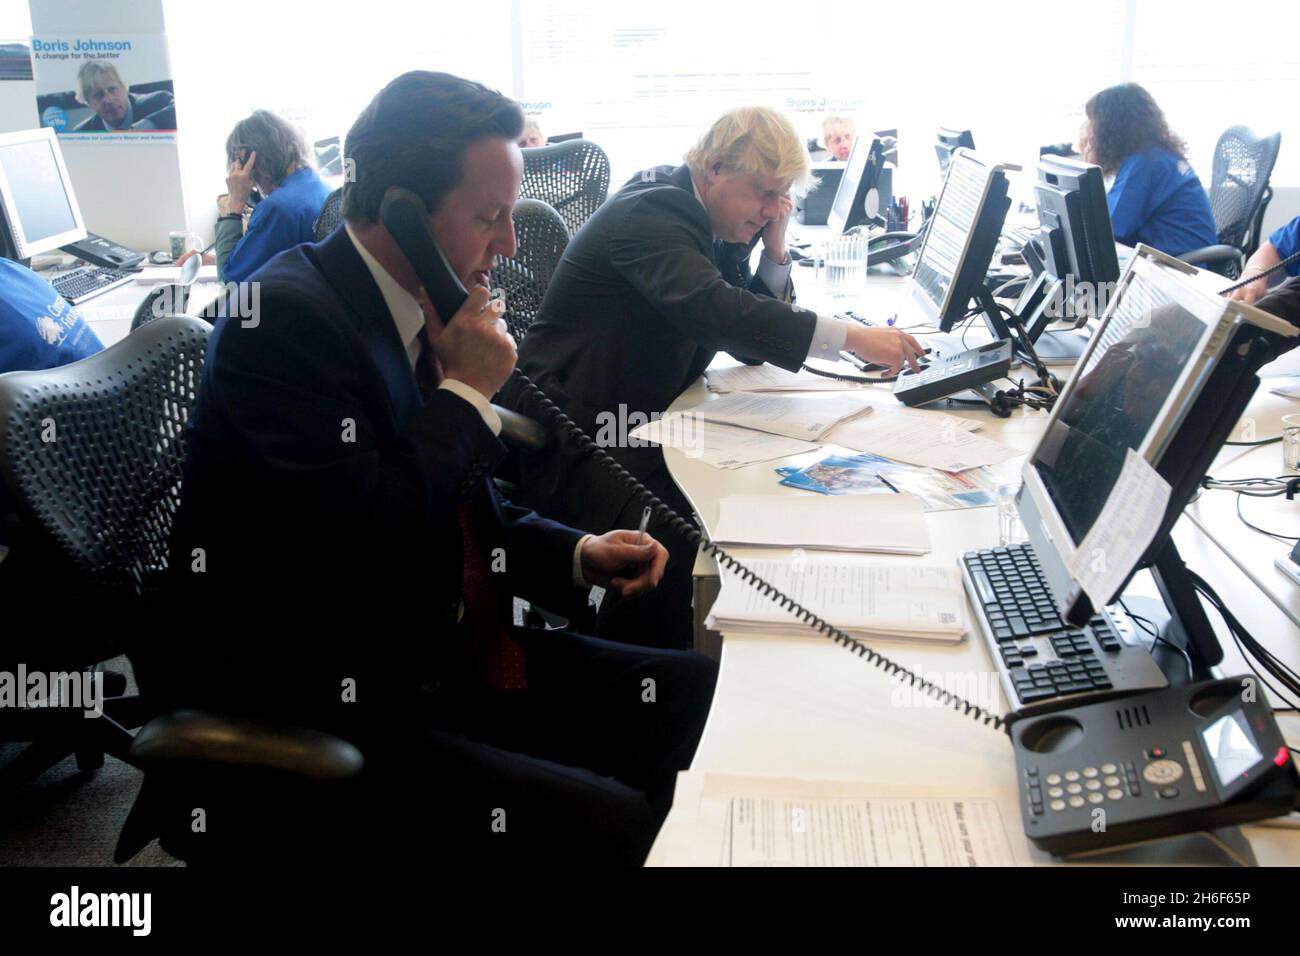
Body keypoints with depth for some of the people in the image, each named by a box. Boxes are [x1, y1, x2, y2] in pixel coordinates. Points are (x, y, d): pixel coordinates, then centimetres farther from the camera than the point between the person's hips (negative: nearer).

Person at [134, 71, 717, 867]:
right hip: (324, 710, -8)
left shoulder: (425, 309, 6)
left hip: (447, 653, 9)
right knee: (611, 824, -22)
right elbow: (365, 544, -28)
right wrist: (467, 391, -17)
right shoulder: (287, 316, -19)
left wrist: (579, 556, 2)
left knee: (694, 689, 0)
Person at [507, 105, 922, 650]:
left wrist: (774, 247, -2)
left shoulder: (712, 226, 11)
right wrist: (853, 338, -36)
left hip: (643, 418, 9)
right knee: (670, 534, -31)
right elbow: (717, 312, -35)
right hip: (573, 437, -9)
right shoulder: (649, 213, -17)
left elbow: (752, 343, 11)